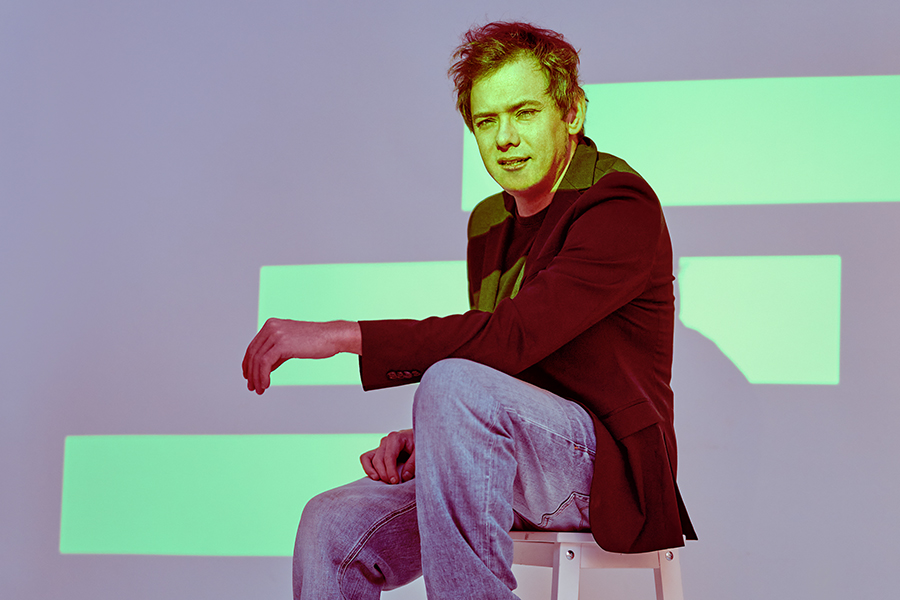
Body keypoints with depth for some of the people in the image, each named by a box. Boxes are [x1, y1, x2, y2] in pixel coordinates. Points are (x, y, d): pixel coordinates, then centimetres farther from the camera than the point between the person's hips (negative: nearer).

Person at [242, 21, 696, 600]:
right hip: (526, 468, 7)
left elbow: (512, 337, -25)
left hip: (608, 469, -7)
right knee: (332, 526, -16)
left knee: (453, 384, -33)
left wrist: (342, 335, -26)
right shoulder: (490, 223, 15)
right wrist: (425, 438, -2)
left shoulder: (622, 205, -13)